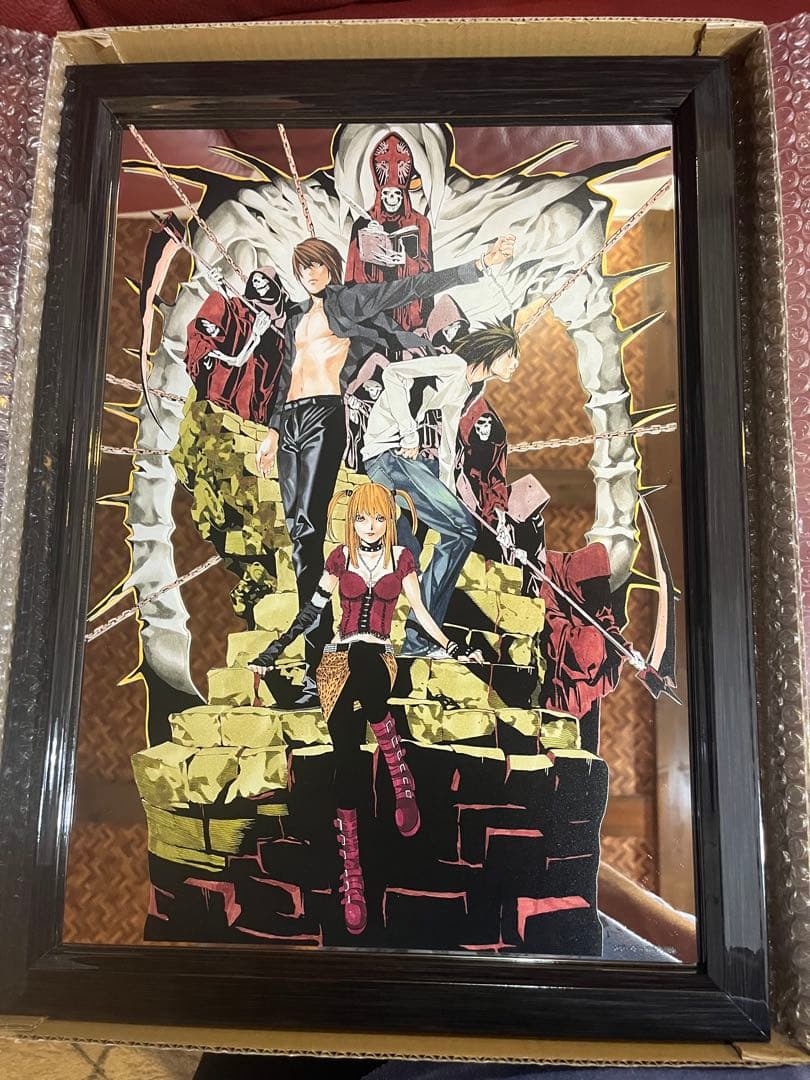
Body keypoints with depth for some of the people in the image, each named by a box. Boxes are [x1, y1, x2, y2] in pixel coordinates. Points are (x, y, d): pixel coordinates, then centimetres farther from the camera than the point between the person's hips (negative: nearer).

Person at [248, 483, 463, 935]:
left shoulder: (402, 558, 9)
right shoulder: (340, 558, 9)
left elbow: (420, 610, 15)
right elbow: (313, 610, 15)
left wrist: (452, 647, 15)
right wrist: (275, 650, 16)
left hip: (379, 656, -1)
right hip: (338, 658, 1)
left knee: (362, 659, -40)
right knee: (348, 758, -14)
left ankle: (401, 774, -19)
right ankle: (352, 876, -8)